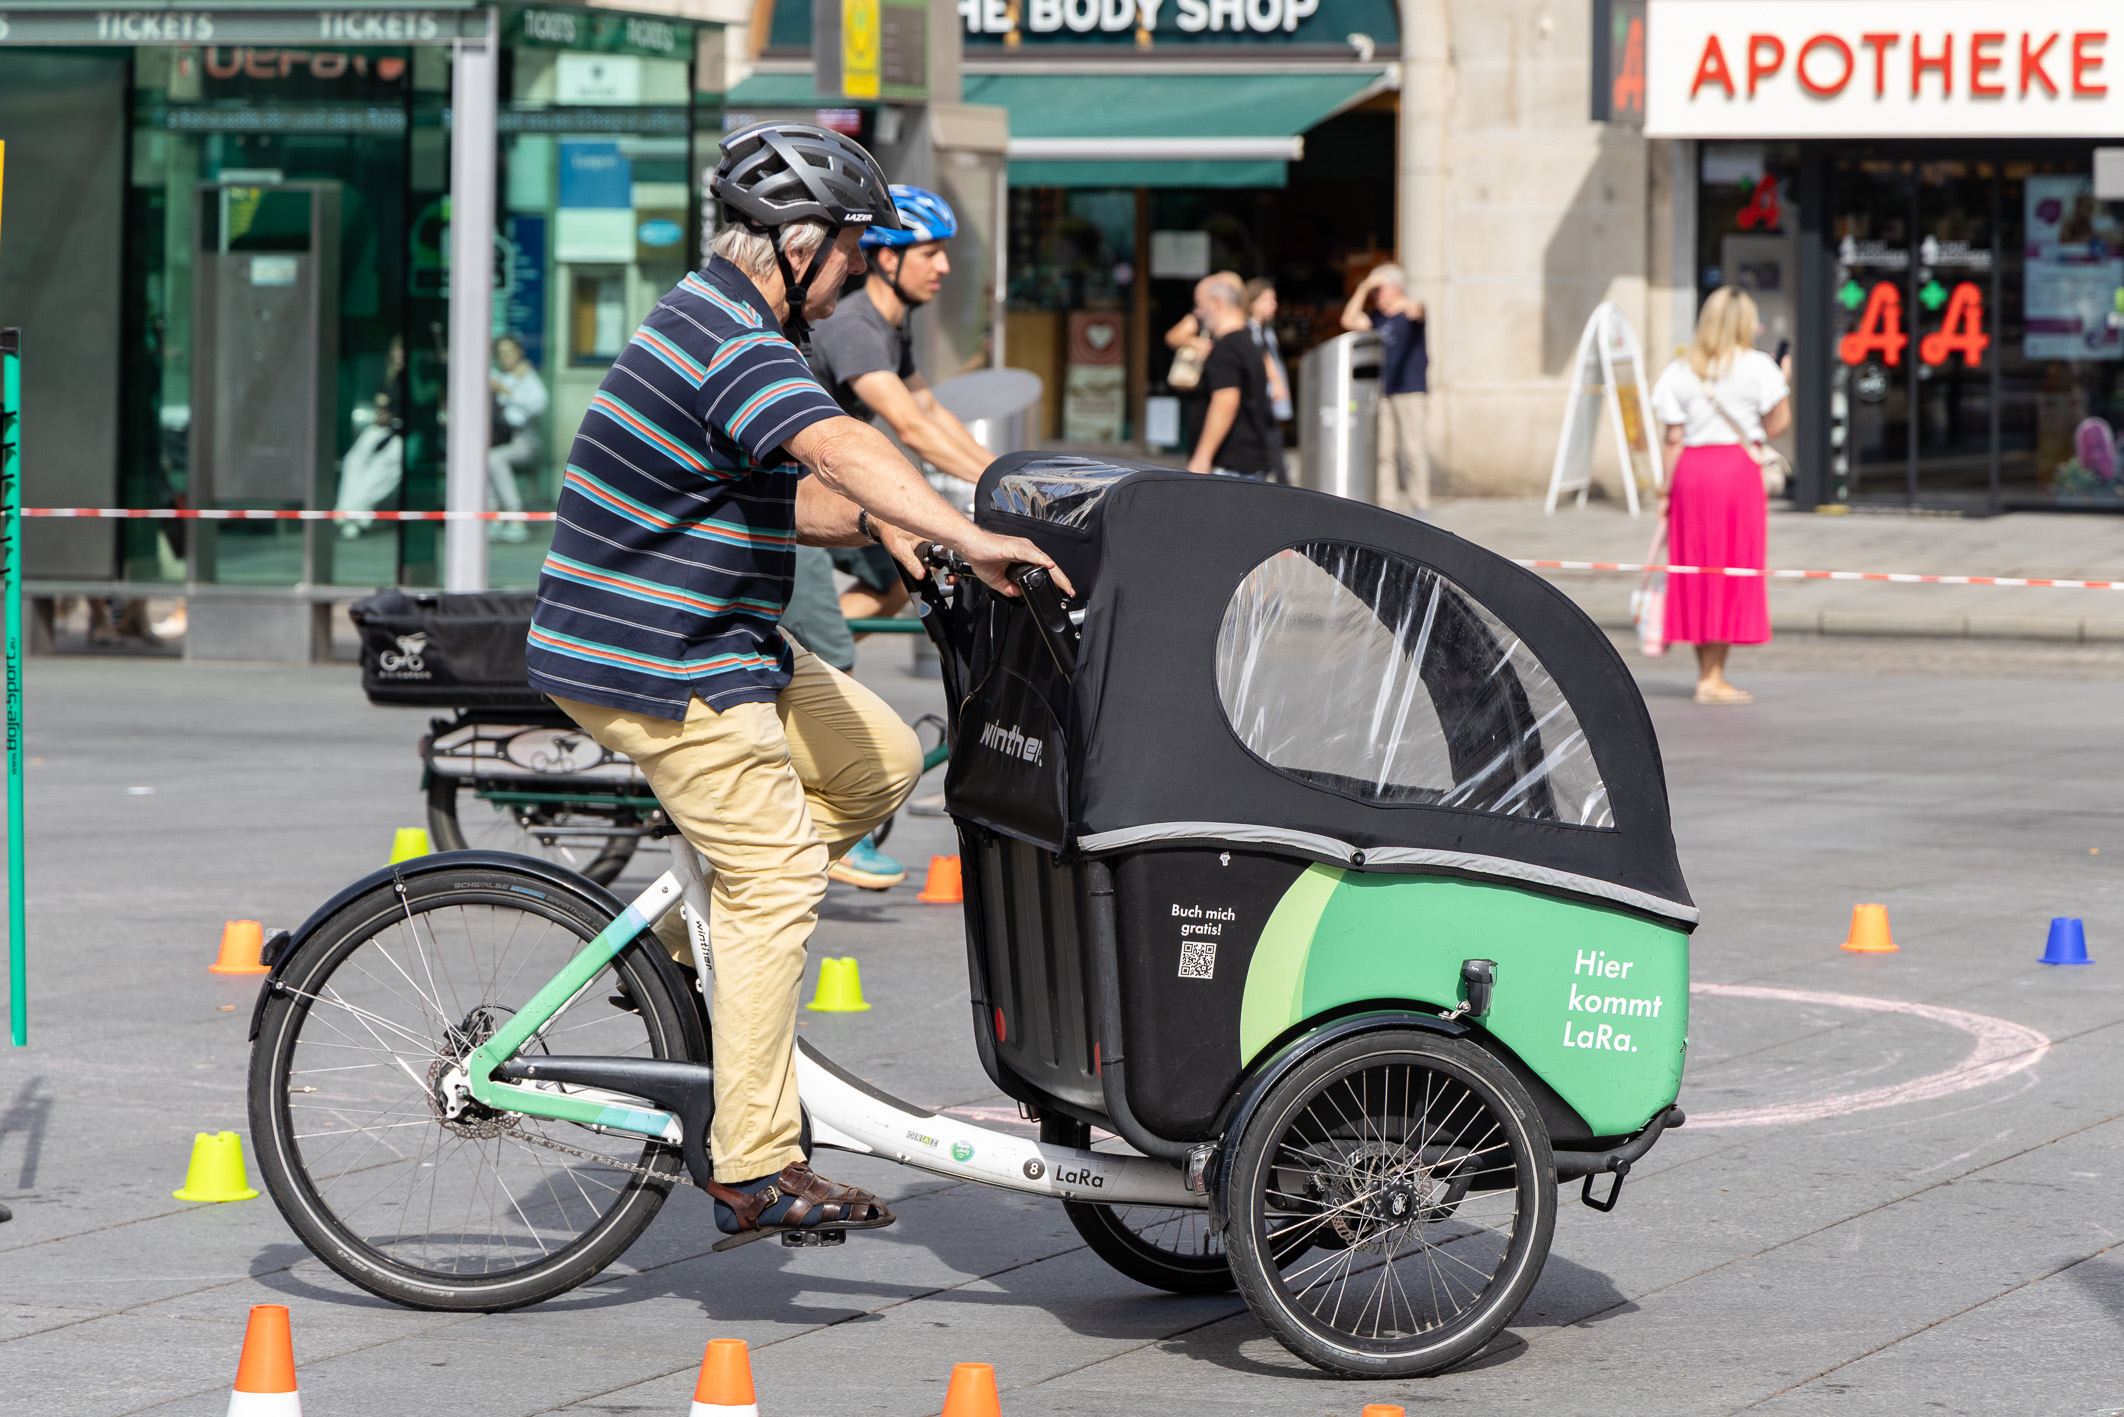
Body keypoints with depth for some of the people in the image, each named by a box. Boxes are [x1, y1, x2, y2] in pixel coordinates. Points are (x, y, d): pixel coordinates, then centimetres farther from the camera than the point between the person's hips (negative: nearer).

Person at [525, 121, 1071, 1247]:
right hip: (660, 667, -10)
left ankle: (703, 937, 13)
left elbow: (783, 494, 22)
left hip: (718, 643, 10)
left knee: (882, 760, 11)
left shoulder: (715, 316, 14)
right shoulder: (736, 347, -21)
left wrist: (871, 522, 4)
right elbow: (841, 447, -39)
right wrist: (967, 538, -49)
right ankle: (756, 1170, -9)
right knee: (777, 876, -10)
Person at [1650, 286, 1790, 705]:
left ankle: (1707, 672, 16)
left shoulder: (1681, 372, 4)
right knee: (1732, 568, 1)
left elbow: (1674, 438, 2)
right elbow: (1776, 425, -4)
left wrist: (1667, 491, 6)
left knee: (1698, 571, 11)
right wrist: (1785, 381, 10)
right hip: (1739, 467, -4)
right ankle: (1713, 678, -2)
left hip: (1691, 470, 4)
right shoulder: (1756, 367, -4)